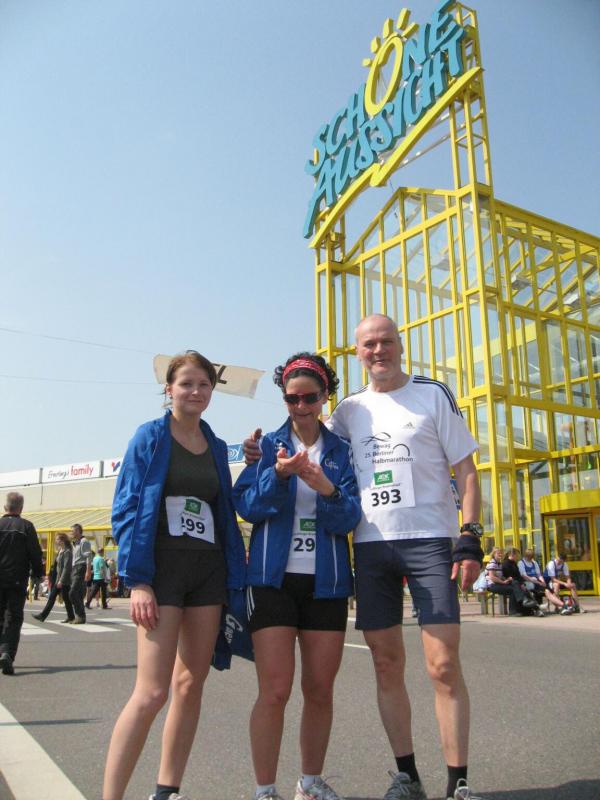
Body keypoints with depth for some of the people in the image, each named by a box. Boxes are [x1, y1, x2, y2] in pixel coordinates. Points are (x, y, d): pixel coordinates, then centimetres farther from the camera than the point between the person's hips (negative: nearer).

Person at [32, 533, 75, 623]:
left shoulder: (67, 552, -16)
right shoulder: (60, 551, 12)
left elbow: (67, 567, -20)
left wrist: (61, 580, -22)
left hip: (64, 581, -9)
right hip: (58, 579, 9)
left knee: (66, 598, 0)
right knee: (51, 597, 10)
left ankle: (71, 617, 11)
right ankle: (42, 615, 13)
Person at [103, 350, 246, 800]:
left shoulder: (216, 447, 13)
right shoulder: (150, 437, -1)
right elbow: (126, 509, -6)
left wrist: (235, 575, 8)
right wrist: (137, 580, -14)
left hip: (209, 571, 5)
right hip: (163, 568, -5)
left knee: (191, 684, 9)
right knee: (152, 692, -11)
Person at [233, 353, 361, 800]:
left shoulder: (341, 450, 6)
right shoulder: (269, 445, 5)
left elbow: (349, 518, -5)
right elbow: (247, 506, -6)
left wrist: (324, 487, -24)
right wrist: (279, 473, -24)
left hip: (327, 582, 2)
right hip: (274, 578, -2)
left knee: (320, 691, 11)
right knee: (275, 691, -6)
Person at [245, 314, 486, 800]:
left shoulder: (434, 394, 4)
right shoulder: (349, 411, 12)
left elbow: (465, 471, 1)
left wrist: (471, 538, -8)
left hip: (429, 540, -3)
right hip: (371, 544, 4)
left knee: (443, 665, -5)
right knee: (387, 664, 8)